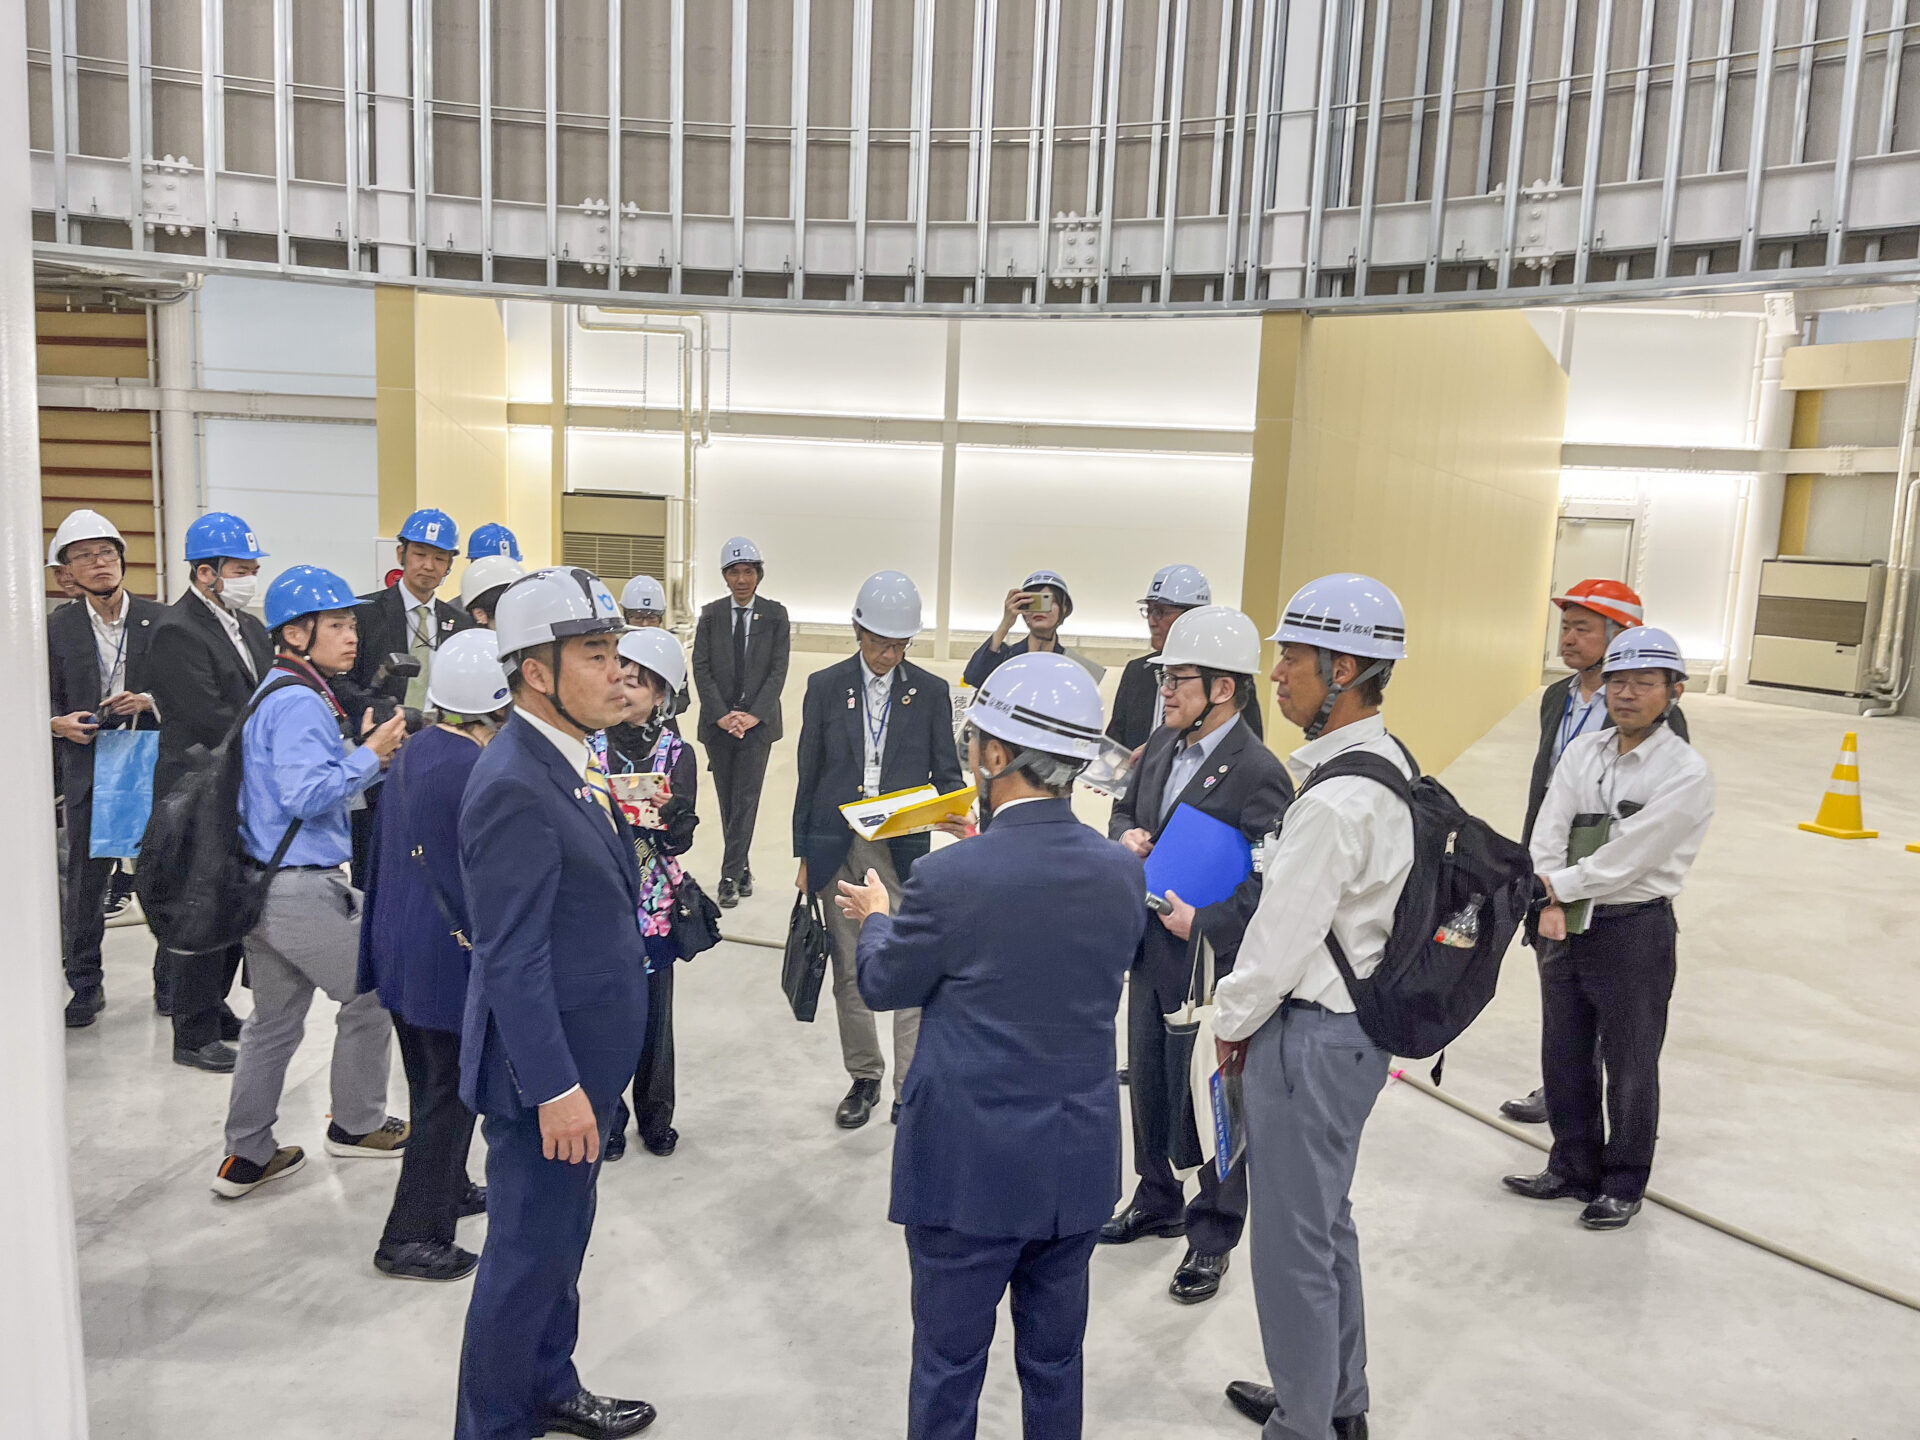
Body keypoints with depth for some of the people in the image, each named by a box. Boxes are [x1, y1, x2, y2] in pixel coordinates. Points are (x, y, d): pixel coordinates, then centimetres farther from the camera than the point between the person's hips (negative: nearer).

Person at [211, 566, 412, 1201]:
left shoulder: (276, 694, 16)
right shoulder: (301, 702, -17)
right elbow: (303, 795, -26)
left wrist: (365, 753, 9)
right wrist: (369, 757, -17)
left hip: (268, 885, 10)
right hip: (305, 889, -10)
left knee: (274, 1022, 16)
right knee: (371, 997, 8)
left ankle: (246, 1156, 24)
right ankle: (356, 1124, 23)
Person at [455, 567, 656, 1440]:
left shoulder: (565, 763, 5)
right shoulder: (513, 787, -25)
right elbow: (512, 960, -25)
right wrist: (555, 1088, -23)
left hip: (584, 1055, 9)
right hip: (548, 1069, -9)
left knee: (560, 1240, 24)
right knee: (528, 1254, 9)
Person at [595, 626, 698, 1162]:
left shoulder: (677, 754, -1)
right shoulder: (586, 743, -2)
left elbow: (682, 836, -8)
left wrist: (665, 822, -30)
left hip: (653, 905, 1)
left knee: (654, 1014, 11)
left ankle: (655, 1115, 29)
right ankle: (607, 1116, 25)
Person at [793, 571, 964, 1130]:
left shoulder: (931, 692, 1)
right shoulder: (825, 686, 2)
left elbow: (946, 774, 4)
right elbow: (809, 774, 6)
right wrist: (804, 855, 5)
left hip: (904, 848, -1)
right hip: (838, 847, 1)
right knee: (849, 970, 11)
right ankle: (863, 1077, 28)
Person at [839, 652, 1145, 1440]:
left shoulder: (949, 877, -22)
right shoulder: (1122, 872, -7)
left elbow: (884, 986, -6)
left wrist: (876, 919, 16)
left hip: (969, 1164, -4)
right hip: (1079, 1161, 5)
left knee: (949, 1362, 14)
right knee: (1055, 1359, 20)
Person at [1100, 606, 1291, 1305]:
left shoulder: (1258, 773, -20)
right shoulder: (1164, 743, 5)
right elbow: (1127, 805, 19)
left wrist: (1202, 923, -26)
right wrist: (1125, 835, -3)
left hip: (1212, 963, -8)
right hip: (1151, 950, 8)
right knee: (1149, 1082, 20)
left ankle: (1212, 1235, 25)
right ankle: (1158, 1200, 41)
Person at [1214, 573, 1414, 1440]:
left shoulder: (1336, 800, -27)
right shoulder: (1385, 762, 5)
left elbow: (1282, 940, -22)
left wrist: (1232, 1024, -5)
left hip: (1309, 1034, -10)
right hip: (1352, 1019, 10)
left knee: (1292, 1242, 7)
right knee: (1325, 1222, 23)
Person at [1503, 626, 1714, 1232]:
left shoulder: (1685, 772, -15)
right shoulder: (1582, 751, 3)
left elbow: (1624, 861, -20)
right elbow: (1548, 835, -2)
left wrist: (1559, 884, -11)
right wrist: (1552, 904, -15)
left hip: (1634, 931, -6)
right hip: (1567, 924, 6)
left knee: (1629, 1068, 7)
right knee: (1564, 1057, 16)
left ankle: (1623, 1186, 26)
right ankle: (1574, 1168, 34)